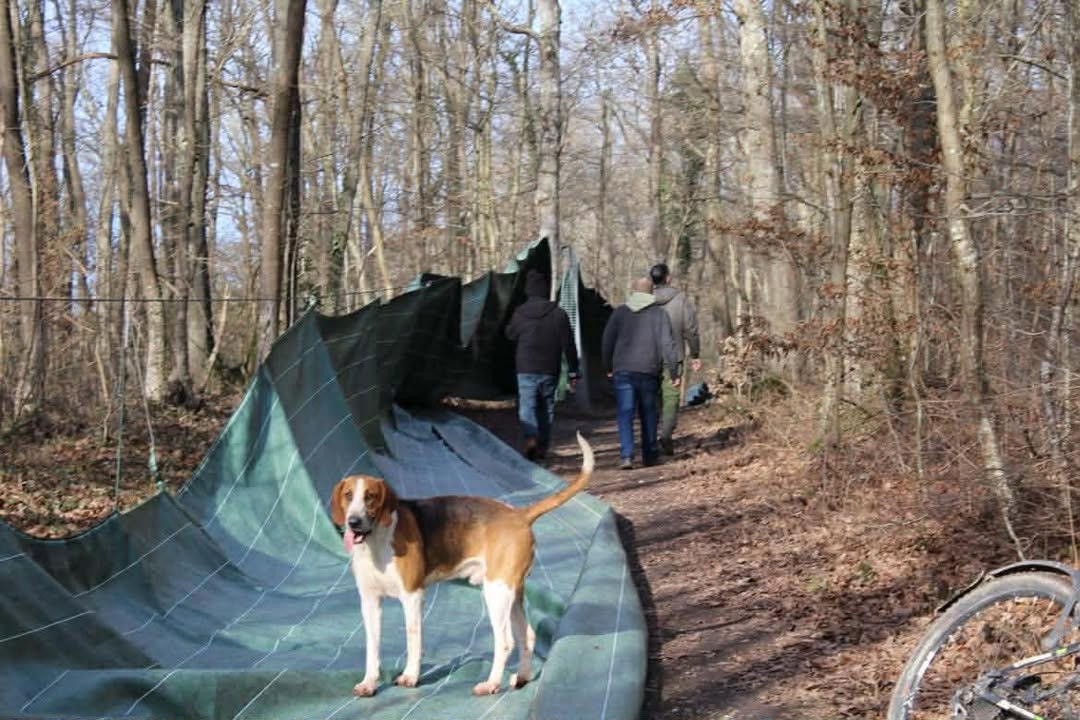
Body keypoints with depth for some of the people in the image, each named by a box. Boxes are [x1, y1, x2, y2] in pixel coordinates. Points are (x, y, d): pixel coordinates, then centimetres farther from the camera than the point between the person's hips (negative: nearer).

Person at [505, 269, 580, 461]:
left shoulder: (520, 313, -4)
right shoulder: (558, 314, -3)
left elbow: (510, 334, 16)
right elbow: (569, 345, -2)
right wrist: (573, 371, 4)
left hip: (526, 369, -1)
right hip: (550, 371, 1)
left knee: (526, 406, -1)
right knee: (546, 408, 14)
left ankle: (530, 438, -26)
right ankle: (542, 447, 19)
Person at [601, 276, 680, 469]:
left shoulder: (620, 312, 7)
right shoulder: (659, 314, 1)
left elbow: (607, 341, 8)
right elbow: (667, 344, -5)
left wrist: (608, 367, 19)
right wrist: (674, 372, -1)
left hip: (622, 372, 0)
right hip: (649, 372, 0)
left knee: (625, 414, -2)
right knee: (648, 414, 14)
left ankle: (626, 455, -16)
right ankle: (649, 455, 20)